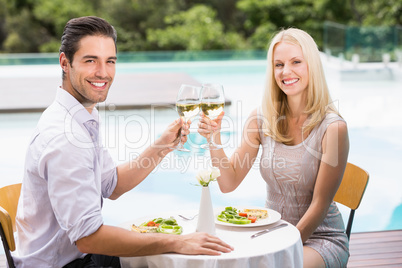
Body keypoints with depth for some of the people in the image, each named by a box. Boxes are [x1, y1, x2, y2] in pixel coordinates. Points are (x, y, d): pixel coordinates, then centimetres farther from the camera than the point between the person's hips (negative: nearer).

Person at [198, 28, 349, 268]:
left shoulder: (332, 127, -14)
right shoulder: (262, 119, 0)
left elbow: (320, 204, -12)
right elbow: (229, 183, -1)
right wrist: (214, 139, -15)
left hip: (319, 237, -4)